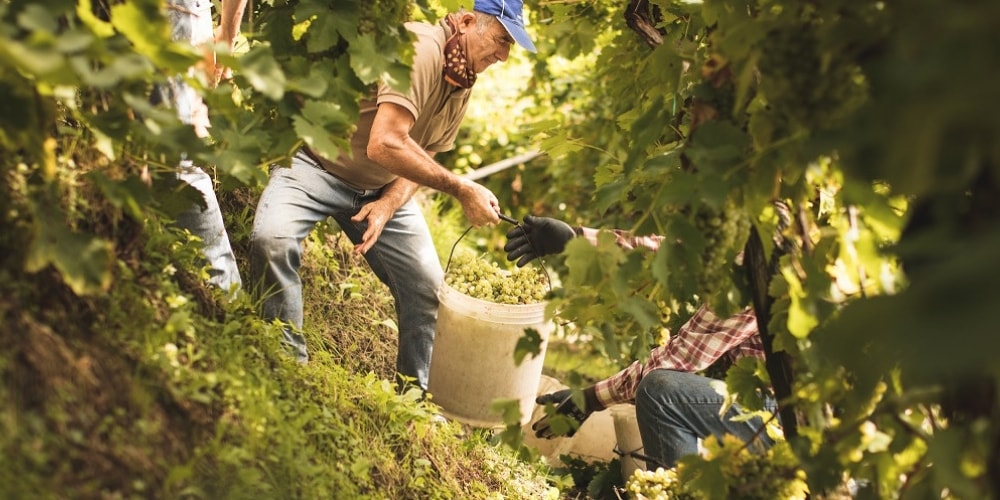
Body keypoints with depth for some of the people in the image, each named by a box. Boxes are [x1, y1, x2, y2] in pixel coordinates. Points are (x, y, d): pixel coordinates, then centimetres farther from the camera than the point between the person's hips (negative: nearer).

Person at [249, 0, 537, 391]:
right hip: (316, 165, -7)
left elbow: (424, 157, 6)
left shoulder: (463, 81, 0)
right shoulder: (420, 49, -27)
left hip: (381, 190, 7)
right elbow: (385, 145, -37)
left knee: (429, 288, -2)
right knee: (272, 239, -33)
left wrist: (389, 204, -13)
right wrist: (461, 189, -34)